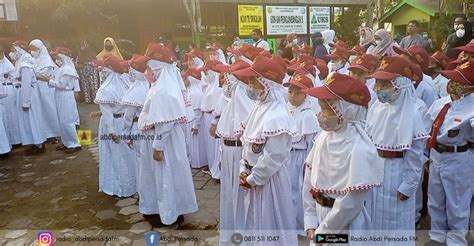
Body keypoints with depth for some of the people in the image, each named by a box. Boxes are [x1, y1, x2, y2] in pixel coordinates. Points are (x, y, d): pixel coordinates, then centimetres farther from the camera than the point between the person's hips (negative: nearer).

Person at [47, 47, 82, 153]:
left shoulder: (67, 69, -15)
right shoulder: (62, 68, 14)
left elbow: (61, 85, -18)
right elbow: (57, 82, 14)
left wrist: (48, 80, -12)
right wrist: (50, 80, 0)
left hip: (66, 97, -10)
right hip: (61, 97, 10)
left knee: (67, 121, -7)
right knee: (62, 121, 13)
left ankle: (75, 144, 0)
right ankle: (66, 142, 22)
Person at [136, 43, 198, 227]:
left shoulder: (163, 90, -23)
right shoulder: (162, 86, 8)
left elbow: (164, 123, -26)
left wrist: (158, 147, -22)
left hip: (164, 141, -10)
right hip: (160, 139, 10)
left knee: (166, 176, 5)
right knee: (160, 175, 21)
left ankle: (170, 213, 22)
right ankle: (160, 209, 37)